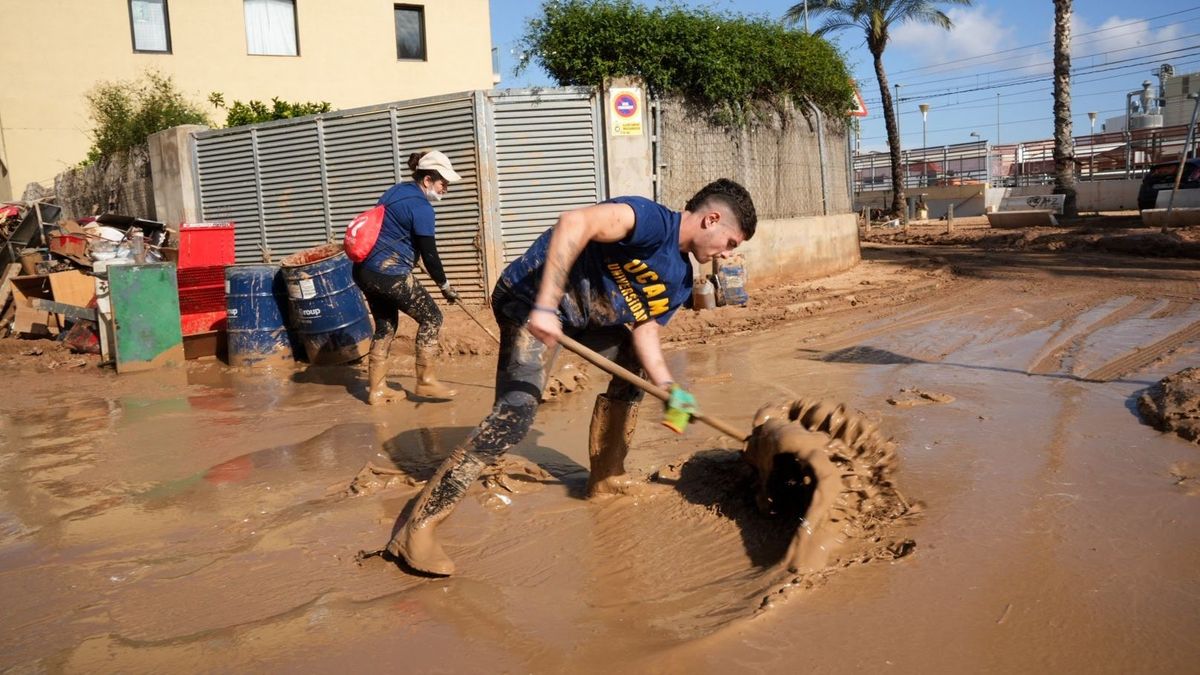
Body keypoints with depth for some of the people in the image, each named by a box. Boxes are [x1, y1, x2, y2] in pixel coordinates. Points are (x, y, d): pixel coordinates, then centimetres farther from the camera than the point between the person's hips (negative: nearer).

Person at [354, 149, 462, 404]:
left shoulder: (397, 191, 13)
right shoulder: (421, 207, -13)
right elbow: (429, 255, -10)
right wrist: (445, 286, 2)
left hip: (365, 270, 9)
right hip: (389, 274, -9)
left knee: (386, 326, 19)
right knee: (431, 318, 5)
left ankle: (376, 389, 22)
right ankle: (426, 382, 10)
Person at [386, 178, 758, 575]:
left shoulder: (679, 281, 9)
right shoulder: (655, 221, -21)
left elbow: (644, 330, 4)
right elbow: (575, 222, -35)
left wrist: (669, 387, -13)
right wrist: (546, 306, -42)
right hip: (532, 300, -11)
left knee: (633, 364, 20)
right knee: (516, 414, -21)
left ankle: (606, 478, 32)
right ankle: (418, 528, -16)